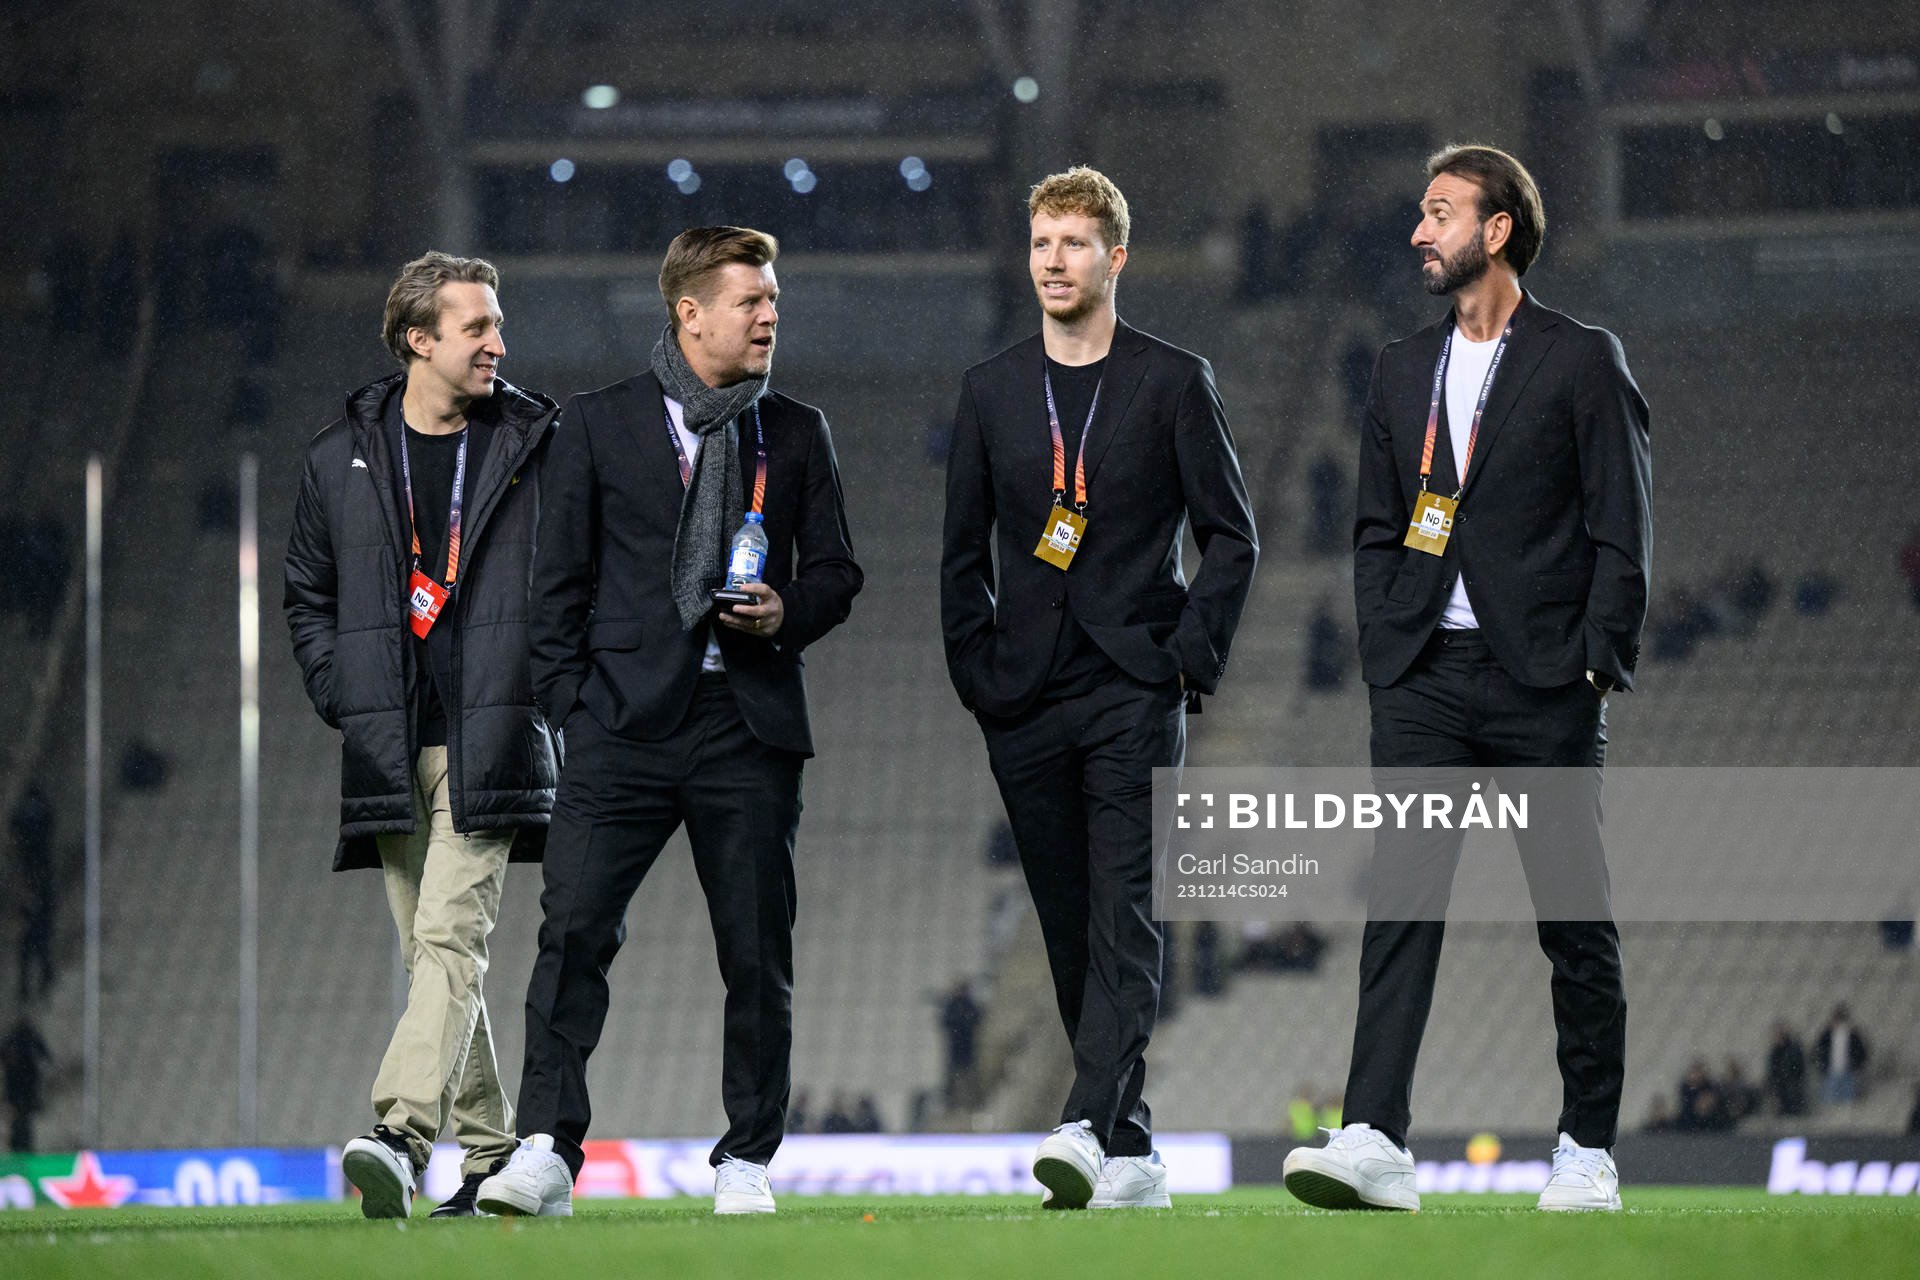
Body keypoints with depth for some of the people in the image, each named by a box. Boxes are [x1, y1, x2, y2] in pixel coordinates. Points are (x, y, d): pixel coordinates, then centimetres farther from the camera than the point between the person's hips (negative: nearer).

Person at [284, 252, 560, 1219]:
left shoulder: (536, 449, 5)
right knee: (430, 953, 6)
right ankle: (489, 1154, 15)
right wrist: (339, 694, 8)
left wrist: (547, 684, 0)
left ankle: (401, 1134, -30)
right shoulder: (342, 458, 10)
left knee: (451, 935, -18)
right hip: (388, 749, 3)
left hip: (490, 740, -3)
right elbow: (307, 593, 20)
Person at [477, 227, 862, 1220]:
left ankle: (746, 1161, 13)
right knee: (572, 930, -13)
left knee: (758, 953, 3)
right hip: (627, 721, -2)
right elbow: (560, 580, 6)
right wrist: (572, 709, -1)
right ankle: (546, 1149, -14)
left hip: (750, 726, 2)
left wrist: (787, 614, -6)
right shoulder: (598, 425, 6)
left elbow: (835, 571, 15)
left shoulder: (796, 434, 12)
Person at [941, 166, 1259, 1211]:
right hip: (1026, 703, 4)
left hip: (1134, 694, -4)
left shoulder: (1173, 382, 3)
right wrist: (976, 671, 6)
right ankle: (1132, 1156, 11)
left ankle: (1090, 1128, -26)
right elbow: (963, 551, 16)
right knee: (1072, 935, 5)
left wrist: (1190, 655, -7)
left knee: (1124, 922, -15)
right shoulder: (990, 390, 12)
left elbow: (1232, 535, 3)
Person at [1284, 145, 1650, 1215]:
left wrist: (1598, 665, -9)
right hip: (1426, 680, 4)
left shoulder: (1583, 362, 0)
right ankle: (1375, 1143, -17)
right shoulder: (1404, 372, 15)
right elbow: (1378, 531, 17)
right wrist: (1385, 659, 5)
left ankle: (1590, 1149, 12)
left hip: (1544, 682, -4)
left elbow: (1623, 530, -3)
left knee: (1576, 918, 3)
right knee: (1402, 902, -9)